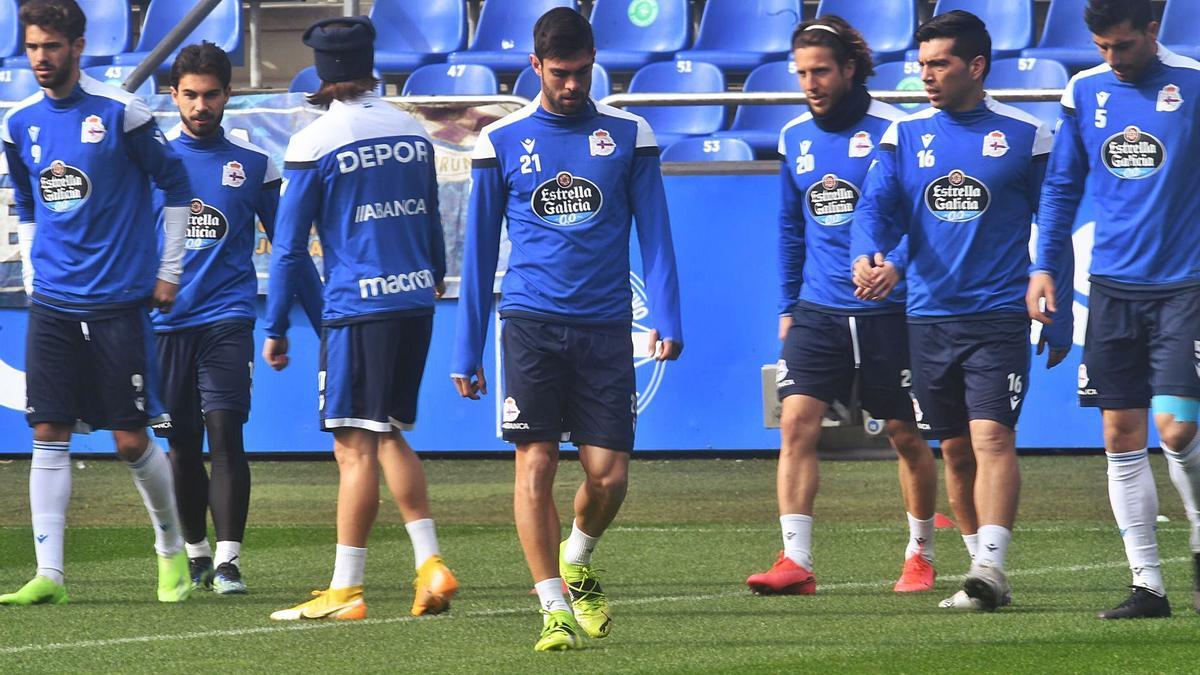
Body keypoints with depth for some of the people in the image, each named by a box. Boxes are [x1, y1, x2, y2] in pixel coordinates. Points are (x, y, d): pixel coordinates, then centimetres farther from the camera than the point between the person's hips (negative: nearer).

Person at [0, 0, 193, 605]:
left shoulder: (120, 113, -7)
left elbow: (174, 184, 2)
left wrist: (169, 272, 2)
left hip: (119, 301, -4)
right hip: (52, 303, 4)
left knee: (132, 439, -1)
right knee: (49, 436, -3)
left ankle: (171, 547, 22)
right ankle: (48, 574, -4)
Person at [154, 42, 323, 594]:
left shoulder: (252, 165, 6)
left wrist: (323, 321, 11)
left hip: (226, 318, -2)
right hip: (165, 321, 2)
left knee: (225, 433, -14)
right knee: (182, 445, 7)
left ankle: (228, 561, -16)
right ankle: (195, 555, 21)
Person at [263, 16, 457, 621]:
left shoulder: (313, 143, -6)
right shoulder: (412, 131, 10)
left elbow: (290, 244, -5)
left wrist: (275, 328, 1)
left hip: (357, 307, -6)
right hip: (415, 300, 6)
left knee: (356, 447, -5)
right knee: (391, 436, 17)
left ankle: (345, 591, -4)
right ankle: (430, 564, 9)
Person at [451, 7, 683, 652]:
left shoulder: (628, 135, 6)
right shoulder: (501, 142, 4)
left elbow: (654, 232, 7)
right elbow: (479, 250, 9)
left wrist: (666, 319, -5)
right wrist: (466, 351, 7)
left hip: (604, 327, 1)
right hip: (531, 324, -1)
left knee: (608, 475, -2)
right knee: (536, 464, -9)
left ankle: (576, 566, 29)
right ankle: (555, 610, -6)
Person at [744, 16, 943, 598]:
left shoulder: (891, 129, -8)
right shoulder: (794, 138, 8)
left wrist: (896, 264, -26)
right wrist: (786, 306, 17)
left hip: (888, 309, -4)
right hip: (817, 310, 4)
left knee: (906, 435, 8)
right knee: (796, 423, -12)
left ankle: (920, 554, 25)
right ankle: (795, 561, -16)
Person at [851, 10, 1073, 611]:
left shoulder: (1025, 136, 2)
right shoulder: (904, 135, 9)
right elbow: (876, 207, -1)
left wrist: (1059, 322, 7)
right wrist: (865, 254, -24)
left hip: (999, 318, -4)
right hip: (928, 316, 4)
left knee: (992, 438, -16)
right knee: (955, 447, 9)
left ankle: (990, 564, -25)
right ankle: (985, 570, 20)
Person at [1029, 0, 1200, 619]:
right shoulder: (1084, 92, 7)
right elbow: (1062, 185, 15)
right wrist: (1043, 265, 8)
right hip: (1113, 286, 4)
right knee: (1121, 437, 1)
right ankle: (1147, 585, 7)